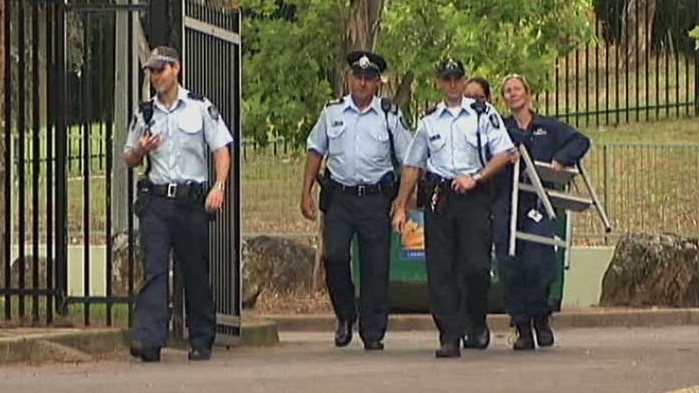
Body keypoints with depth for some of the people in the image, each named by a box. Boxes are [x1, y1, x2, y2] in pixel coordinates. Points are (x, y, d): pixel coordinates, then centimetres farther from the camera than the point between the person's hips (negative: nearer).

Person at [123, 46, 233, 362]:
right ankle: (148, 339, -22)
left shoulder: (200, 108, 4)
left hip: (192, 200, -1)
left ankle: (201, 342, 15)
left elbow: (221, 149, 3)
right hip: (155, 200, 1)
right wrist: (141, 150, -4)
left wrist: (219, 186, -12)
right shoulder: (145, 114, 12)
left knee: (195, 272, 4)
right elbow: (129, 159, 20)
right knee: (153, 270, -12)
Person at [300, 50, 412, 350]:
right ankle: (345, 317, 9)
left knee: (375, 266, -1)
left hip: (375, 198, -1)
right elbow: (315, 152, 14)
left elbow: (408, 160, 7)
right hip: (339, 196, 1)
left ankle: (373, 333, 7)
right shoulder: (332, 114, 9)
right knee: (334, 255, -14)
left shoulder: (389, 117, 5)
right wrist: (306, 193, 7)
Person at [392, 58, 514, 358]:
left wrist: (475, 178, -10)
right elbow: (412, 165, 18)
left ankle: (478, 321, 15)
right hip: (438, 196, 3)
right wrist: (400, 207, 14)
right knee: (440, 269, -3)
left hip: (474, 196, -3)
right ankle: (449, 338, -1)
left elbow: (504, 153, 1)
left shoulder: (484, 114, 5)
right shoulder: (429, 121, 14)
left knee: (476, 265, -12)